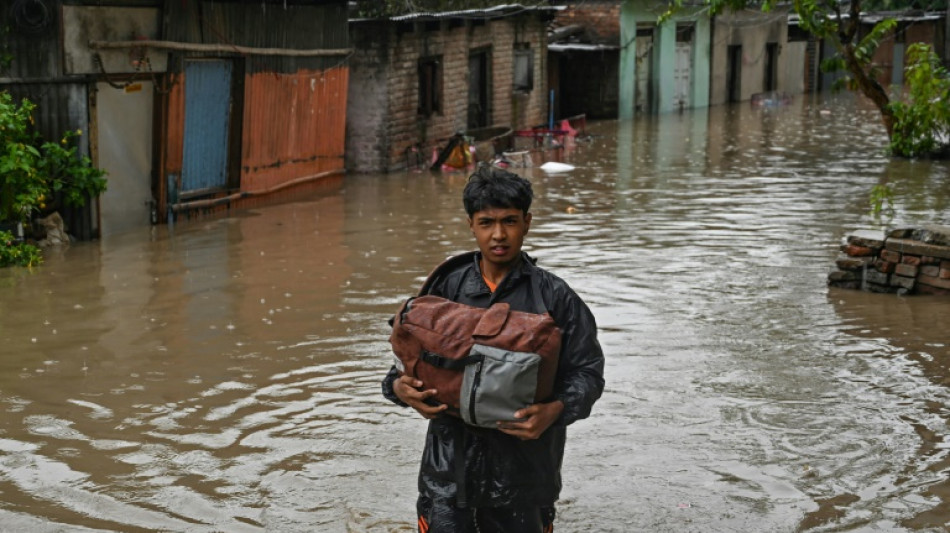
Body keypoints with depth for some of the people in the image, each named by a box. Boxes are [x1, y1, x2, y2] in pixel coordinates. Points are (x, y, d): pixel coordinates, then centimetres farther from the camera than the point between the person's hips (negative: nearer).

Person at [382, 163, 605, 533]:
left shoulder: (554, 297, -3)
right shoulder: (447, 288, 4)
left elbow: (587, 371, -2)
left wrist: (555, 411, -20)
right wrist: (398, 387, -10)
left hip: (523, 469, -1)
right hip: (450, 465, 1)